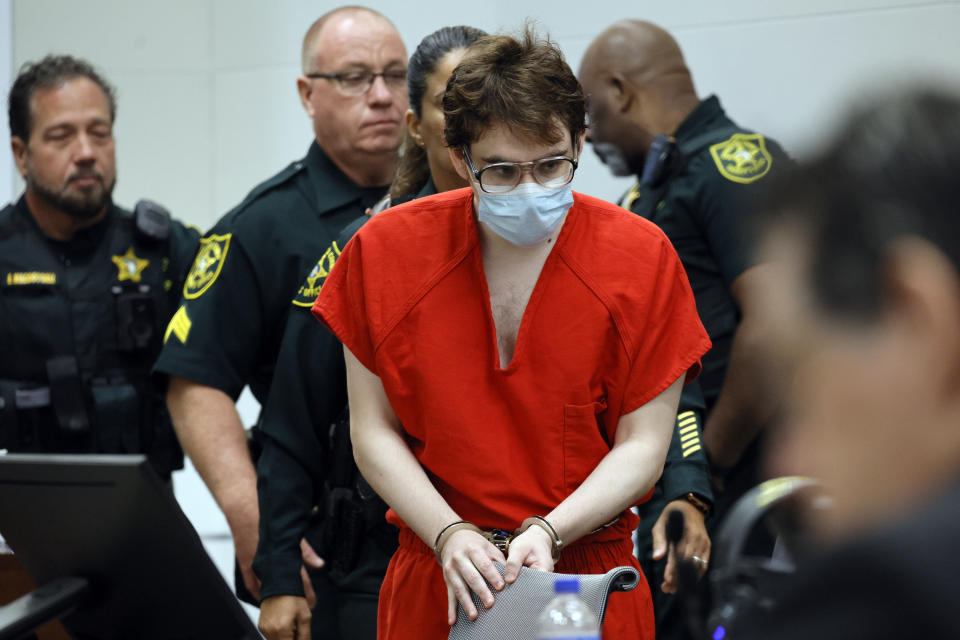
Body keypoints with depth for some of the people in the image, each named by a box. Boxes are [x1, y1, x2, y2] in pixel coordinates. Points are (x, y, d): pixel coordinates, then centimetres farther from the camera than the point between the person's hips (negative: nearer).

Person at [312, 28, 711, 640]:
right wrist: (449, 535, -14)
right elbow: (373, 432, -1)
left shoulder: (642, 257, -7)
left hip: (590, 582, 0)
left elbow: (642, 446, -5)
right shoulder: (385, 250, -4)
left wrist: (547, 532, -18)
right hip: (433, 581, 1)